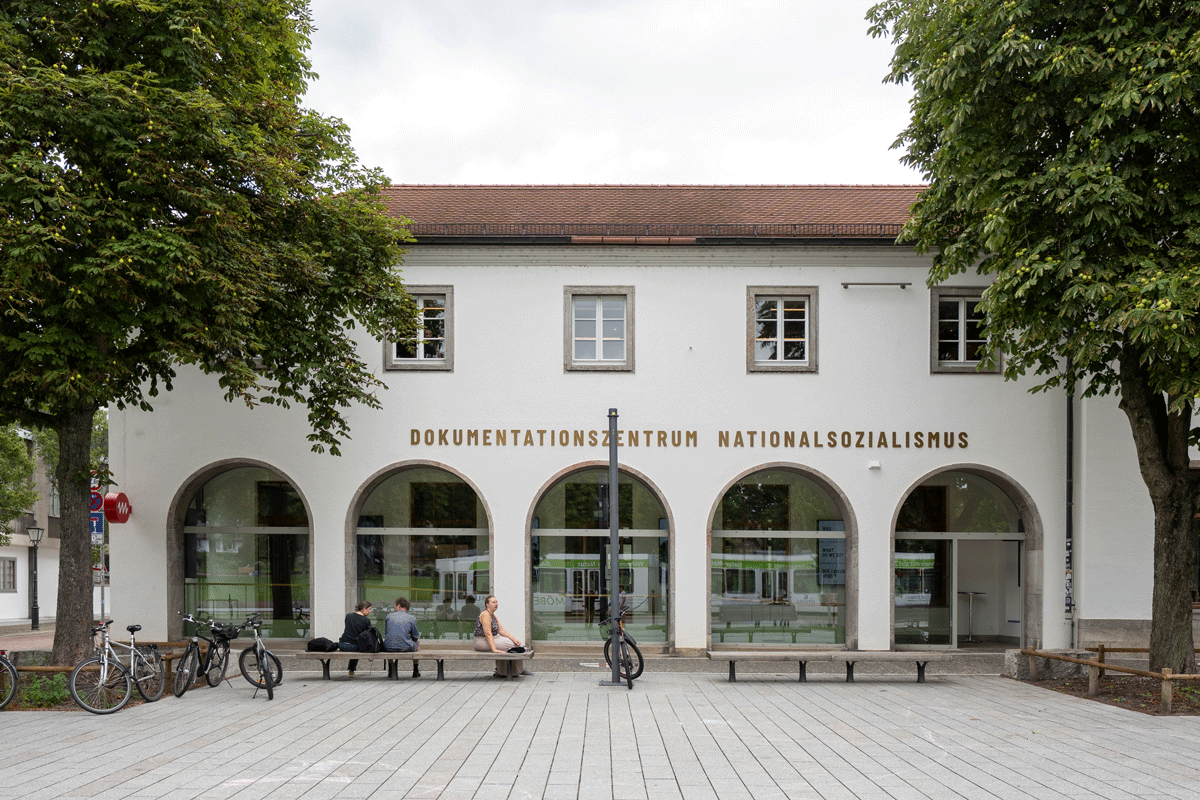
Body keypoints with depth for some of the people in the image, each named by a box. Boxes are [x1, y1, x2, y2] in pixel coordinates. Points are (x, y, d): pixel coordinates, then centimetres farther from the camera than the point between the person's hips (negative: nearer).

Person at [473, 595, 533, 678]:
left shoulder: (492, 615, 13)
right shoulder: (485, 615, -18)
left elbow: (502, 630, 10)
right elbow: (488, 634, -26)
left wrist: (514, 639, -2)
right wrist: (494, 649, -33)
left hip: (491, 639, 10)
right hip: (482, 642, -10)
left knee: (514, 642, 2)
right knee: (509, 644, -19)